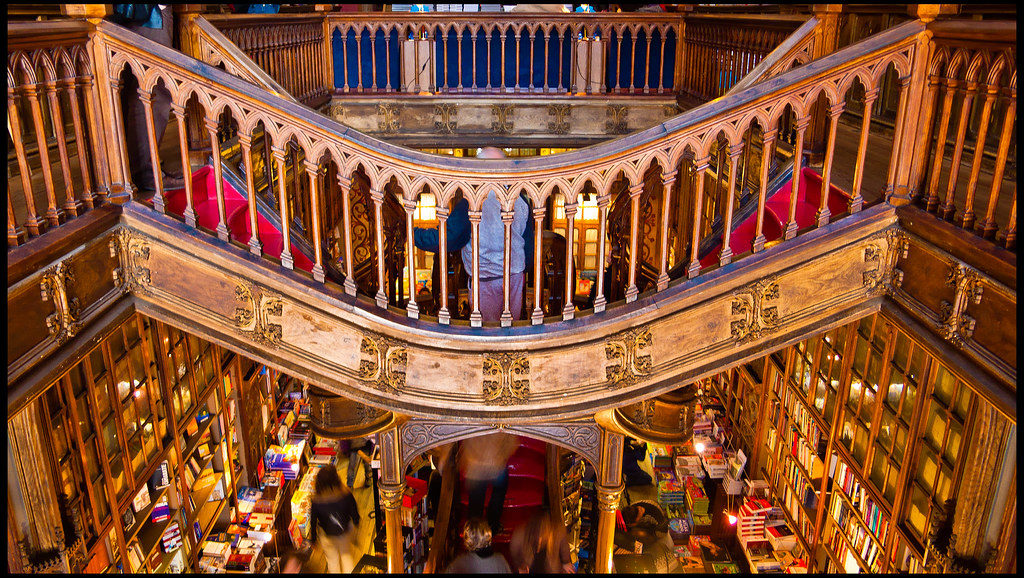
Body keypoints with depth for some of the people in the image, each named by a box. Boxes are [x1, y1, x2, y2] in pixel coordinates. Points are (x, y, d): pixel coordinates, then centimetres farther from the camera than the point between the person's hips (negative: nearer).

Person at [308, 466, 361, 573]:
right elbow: (354, 512, -12)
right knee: (347, 555, 28)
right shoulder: (346, 494, -27)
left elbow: (313, 521, -14)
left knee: (332, 560, 25)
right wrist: (356, 522, 11)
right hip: (346, 531, 0)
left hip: (327, 534, 0)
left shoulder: (316, 501, -27)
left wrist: (313, 539, 4)